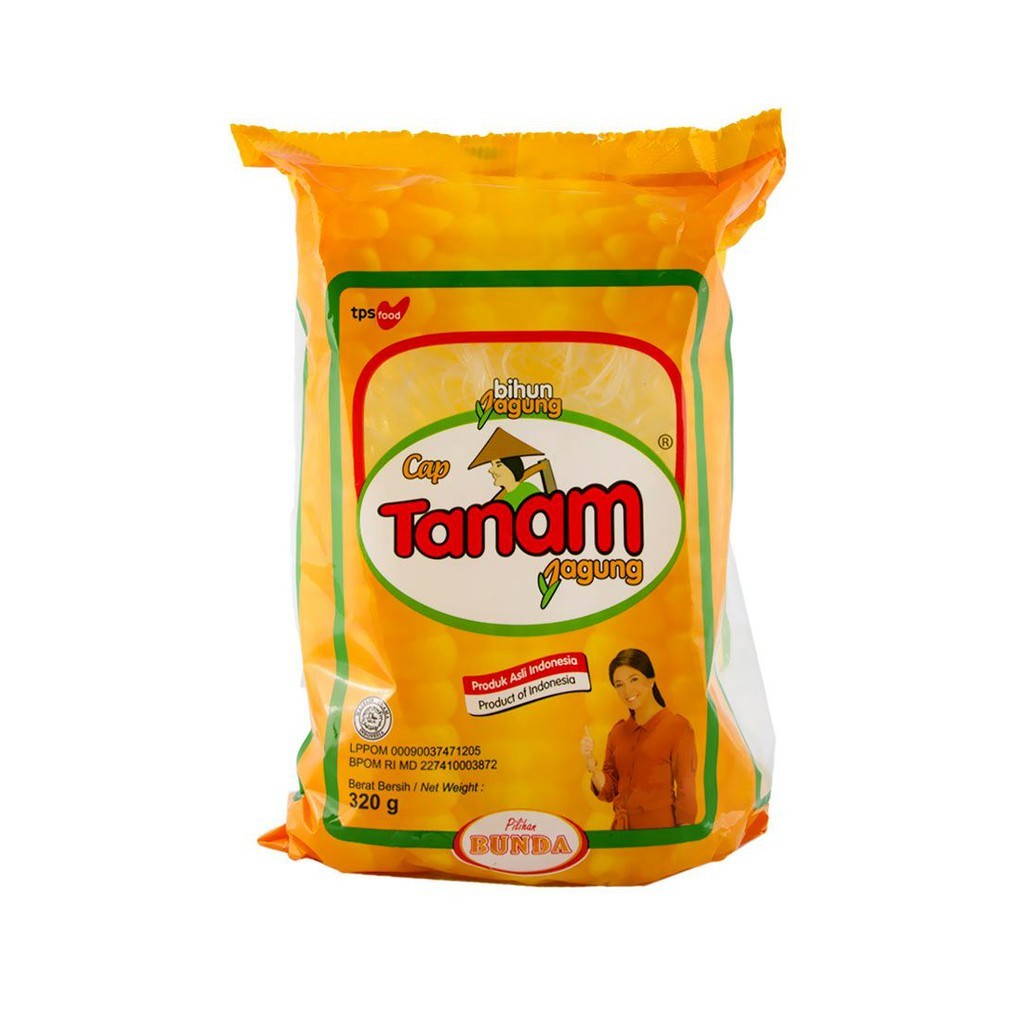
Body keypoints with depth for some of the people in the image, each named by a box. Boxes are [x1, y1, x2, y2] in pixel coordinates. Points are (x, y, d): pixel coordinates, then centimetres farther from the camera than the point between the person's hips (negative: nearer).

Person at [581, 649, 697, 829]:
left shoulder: (677, 727, -10)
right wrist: (590, 762, -7)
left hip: (660, 832, -5)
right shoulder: (618, 731, 6)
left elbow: (687, 794, -8)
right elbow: (608, 792, 7)